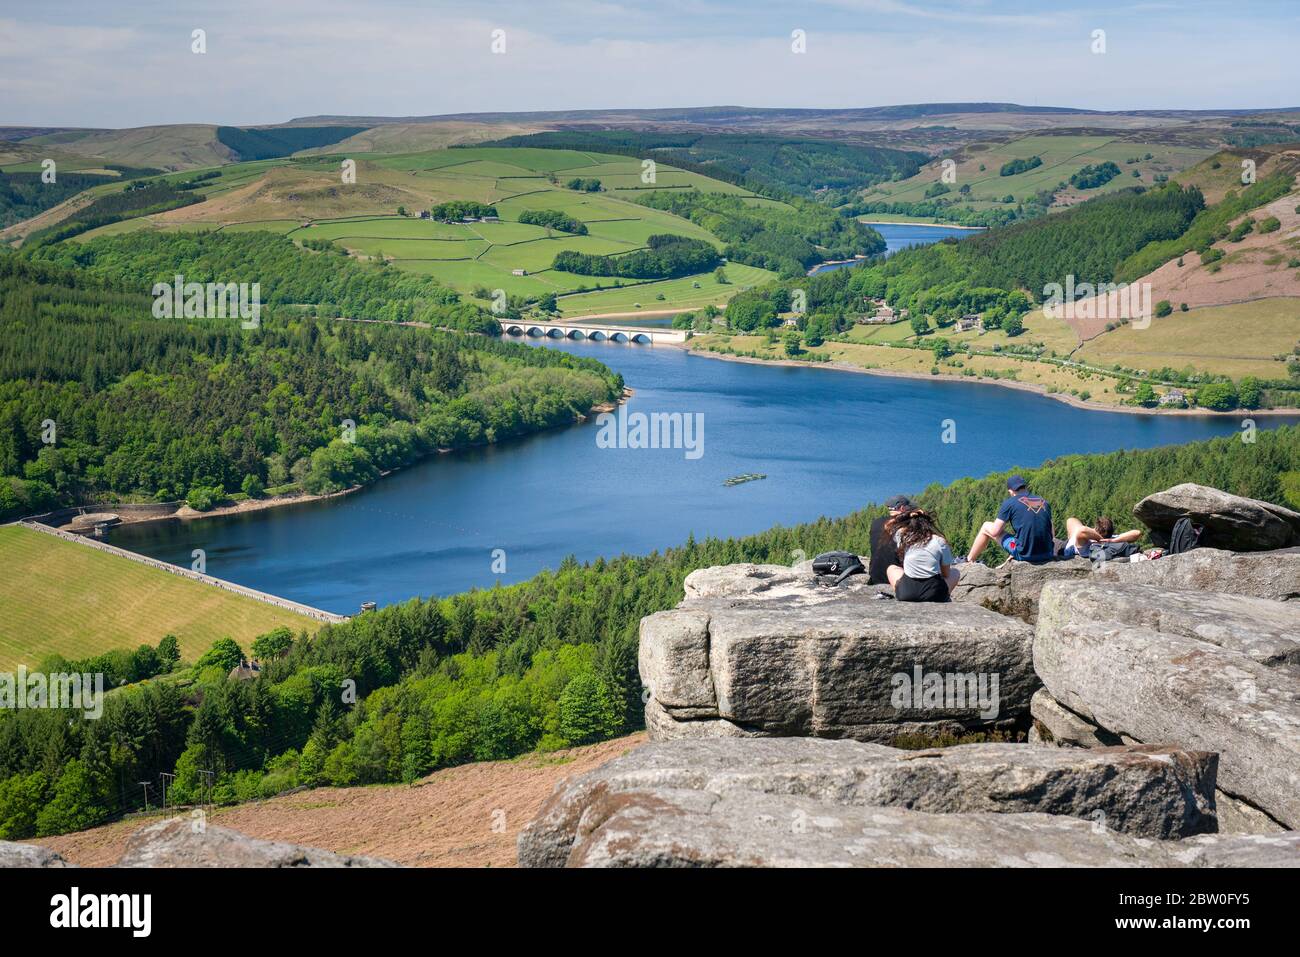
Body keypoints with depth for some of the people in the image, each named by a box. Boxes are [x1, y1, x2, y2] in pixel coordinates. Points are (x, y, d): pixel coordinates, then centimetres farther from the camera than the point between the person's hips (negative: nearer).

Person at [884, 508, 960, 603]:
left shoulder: (903, 536, 3)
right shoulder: (940, 541, 0)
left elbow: (888, 526, 27)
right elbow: (946, 574, 8)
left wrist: (905, 515, 17)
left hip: (906, 595, 0)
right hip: (934, 595, 0)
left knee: (892, 569, 31)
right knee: (955, 573, 30)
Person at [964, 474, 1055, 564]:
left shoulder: (1010, 503, -3)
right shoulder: (1044, 502, 12)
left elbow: (994, 532, -3)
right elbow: (1051, 533, 17)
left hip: (1024, 554, -5)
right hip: (1047, 556, 5)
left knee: (986, 527, 15)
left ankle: (969, 560, 29)